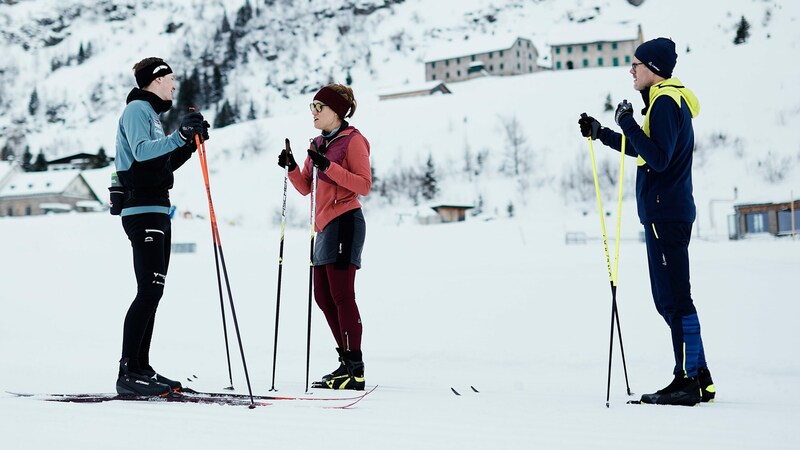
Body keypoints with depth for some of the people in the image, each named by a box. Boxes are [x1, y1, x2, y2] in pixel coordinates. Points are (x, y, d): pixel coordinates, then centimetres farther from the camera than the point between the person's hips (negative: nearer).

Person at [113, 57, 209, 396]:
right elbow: (142, 151, -24)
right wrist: (180, 136, -34)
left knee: (152, 290, 10)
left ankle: (140, 368, 13)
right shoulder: (137, 109, -7)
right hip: (142, 211, -11)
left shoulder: (150, 112, 24)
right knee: (150, 289, -15)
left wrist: (192, 141, 13)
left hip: (156, 210, 11)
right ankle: (128, 373, -16)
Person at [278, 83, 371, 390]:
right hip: (325, 226, 9)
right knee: (323, 296, 9)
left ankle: (356, 371, -11)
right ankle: (347, 362, 17)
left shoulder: (353, 140, -5)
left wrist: (328, 167, -21)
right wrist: (291, 168, 0)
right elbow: (305, 187, 18)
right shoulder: (318, 144, 19)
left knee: (341, 295, -11)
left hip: (344, 222, -9)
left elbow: (364, 185, -14)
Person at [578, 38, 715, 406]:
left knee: (675, 299, -10)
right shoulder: (669, 99, 19)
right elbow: (645, 152, 29)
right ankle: (699, 379, 14)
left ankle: (688, 381, -9)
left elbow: (658, 159, -22)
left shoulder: (665, 102, -13)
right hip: (668, 213, 11)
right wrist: (601, 134, 27)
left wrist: (628, 124, -19)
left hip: (665, 214, -11)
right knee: (671, 299, 12)